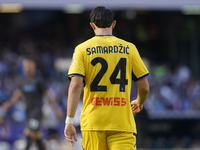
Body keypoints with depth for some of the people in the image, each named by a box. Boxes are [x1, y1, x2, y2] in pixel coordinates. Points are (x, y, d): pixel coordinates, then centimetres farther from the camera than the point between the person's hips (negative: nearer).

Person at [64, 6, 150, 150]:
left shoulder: (82, 49, 3)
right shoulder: (129, 49, 5)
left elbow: (75, 86, -7)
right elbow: (144, 87, 8)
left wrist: (69, 121, -7)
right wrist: (139, 102, 31)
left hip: (92, 122, 1)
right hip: (122, 123, -1)